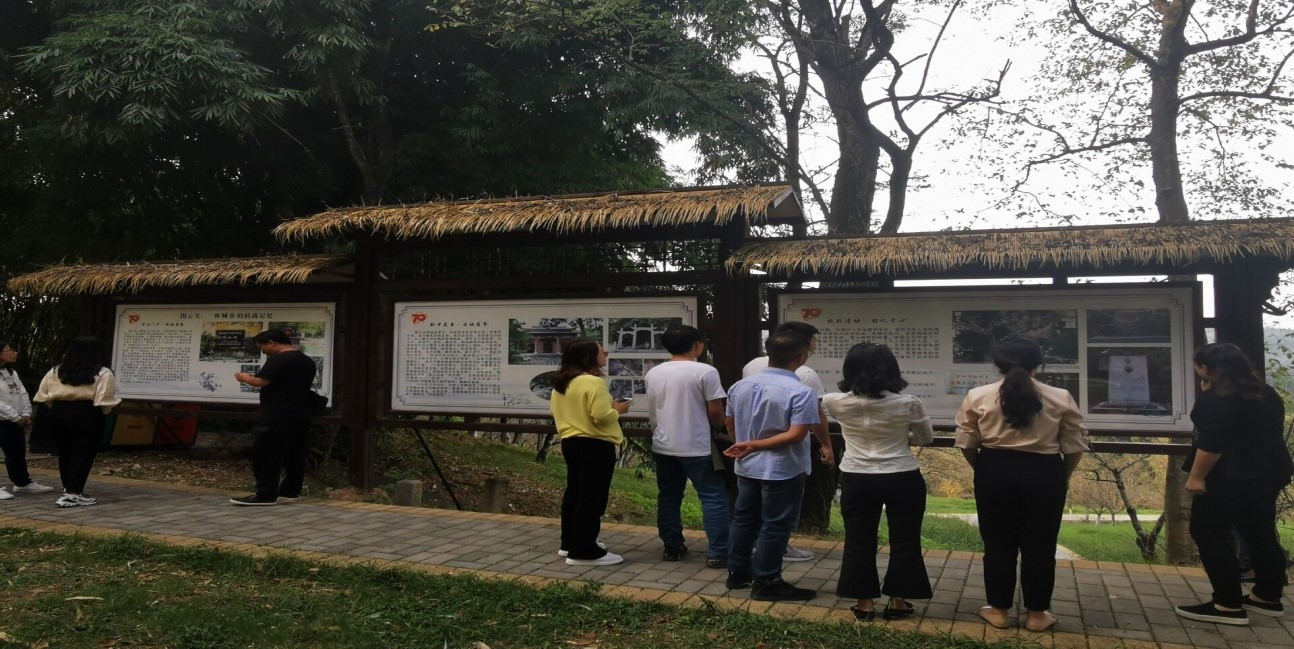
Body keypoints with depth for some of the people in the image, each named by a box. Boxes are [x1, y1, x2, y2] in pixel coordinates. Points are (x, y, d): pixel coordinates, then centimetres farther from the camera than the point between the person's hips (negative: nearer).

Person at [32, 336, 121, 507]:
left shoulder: (55, 371, 11)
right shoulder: (102, 374, -6)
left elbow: (43, 395, 9)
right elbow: (105, 400, -11)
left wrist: (56, 408, 19)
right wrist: (106, 411, 8)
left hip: (58, 413, 6)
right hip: (86, 415, -6)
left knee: (64, 453, 17)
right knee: (83, 454, 0)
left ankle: (68, 489, 30)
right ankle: (73, 494, -3)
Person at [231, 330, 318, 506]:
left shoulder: (278, 359, -14)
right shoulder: (307, 361, 15)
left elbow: (260, 381, -19)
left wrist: (244, 377, 2)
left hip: (277, 416, -9)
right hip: (301, 415, 9)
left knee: (265, 455, -3)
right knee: (295, 455, 10)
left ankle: (266, 495, -3)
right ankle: (290, 491, 14)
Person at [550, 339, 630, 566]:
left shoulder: (561, 383, 10)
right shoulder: (593, 382, -19)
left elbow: (554, 410, 19)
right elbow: (601, 416, -25)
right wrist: (617, 410, -7)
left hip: (570, 442, 10)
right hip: (594, 445, -9)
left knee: (574, 492, 18)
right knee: (592, 497, -3)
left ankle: (569, 543, 27)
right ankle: (583, 551, -1)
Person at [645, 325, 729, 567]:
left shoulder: (653, 374, 5)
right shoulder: (705, 372, -12)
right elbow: (715, 412, -11)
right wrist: (720, 426, 10)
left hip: (663, 446, 6)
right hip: (696, 447, -6)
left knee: (668, 498, 15)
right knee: (713, 498, 1)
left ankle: (672, 547, 20)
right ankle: (718, 553, 0)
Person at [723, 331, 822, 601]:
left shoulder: (740, 385, 1)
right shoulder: (801, 392, -18)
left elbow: (729, 423, 11)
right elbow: (796, 435, -24)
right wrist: (755, 445, -18)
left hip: (747, 466, 7)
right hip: (783, 470, -7)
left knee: (744, 519, 18)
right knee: (776, 526, 4)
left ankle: (737, 572, 28)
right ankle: (766, 583, 11)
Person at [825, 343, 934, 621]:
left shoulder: (837, 403, -9)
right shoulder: (908, 404, -12)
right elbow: (927, 438, 3)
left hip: (856, 481, 1)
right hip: (903, 480, -1)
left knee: (858, 542, 12)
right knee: (904, 541, 14)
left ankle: (865, 603, 19)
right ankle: (897, 601, 22)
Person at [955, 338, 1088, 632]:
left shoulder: (977, 397, -3)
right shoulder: (1061, 398, -2)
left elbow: (966, 443, 2)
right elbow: (1075, 445, 3)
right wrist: (1062, 475, 18)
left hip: (995, 473, 0)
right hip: (1044, 474, 0)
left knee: (998, 544, 11)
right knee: (1039, 546, 10)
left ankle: (998, 610, 18)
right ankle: (1037, 614, 19)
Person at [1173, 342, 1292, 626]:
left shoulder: (1216, 399, -17)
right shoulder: (1266, 393, 11)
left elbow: (1211, 442, -24)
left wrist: (1196, 477, -20)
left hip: (1229, 478, -9)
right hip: (1268, 473, 10)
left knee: (1209, 535, -3)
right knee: (1261, 535, 16)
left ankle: (1228, 606, -3)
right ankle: (1267, 598, 25)